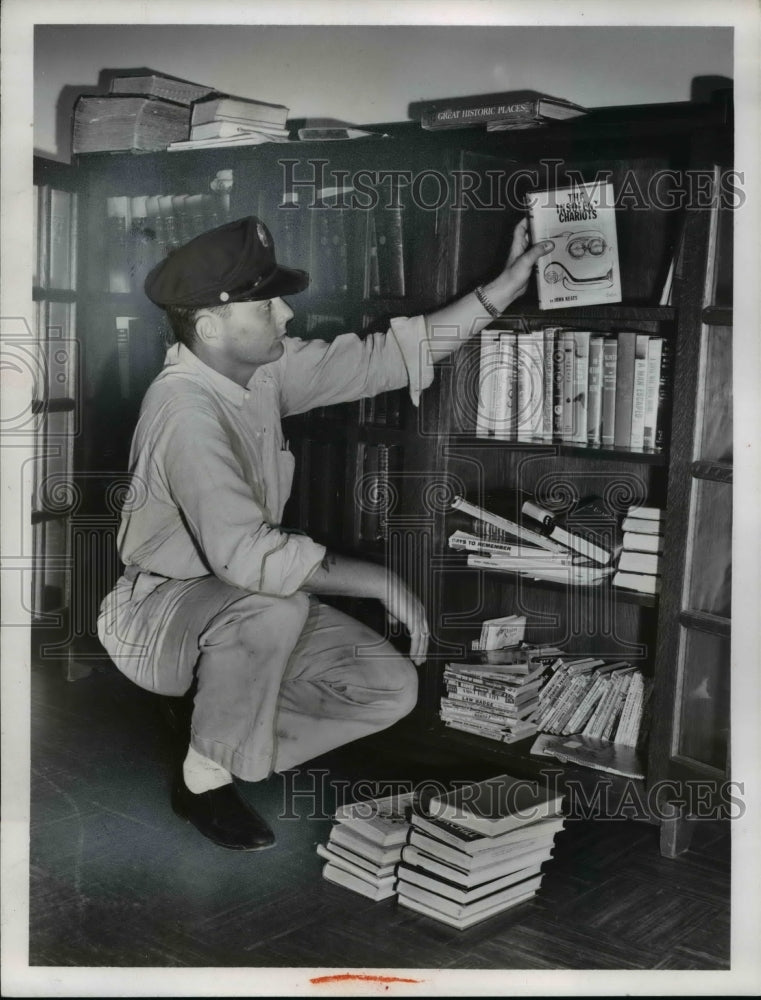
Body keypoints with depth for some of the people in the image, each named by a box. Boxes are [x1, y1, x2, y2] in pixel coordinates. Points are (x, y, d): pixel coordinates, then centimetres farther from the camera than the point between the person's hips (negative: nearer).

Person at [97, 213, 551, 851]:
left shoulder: (262, 369, -5)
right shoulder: (185, 405, -29)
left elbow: (381, 359, -1)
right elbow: (244, 554, -38)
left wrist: (502, 290, -3)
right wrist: (380, 581, -32)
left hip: (243, 596, 8)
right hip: (161, 611, -8)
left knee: (392, 687, -6)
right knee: (273, 610, -40)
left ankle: (227, 754, 11)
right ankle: (204, 781, -13)